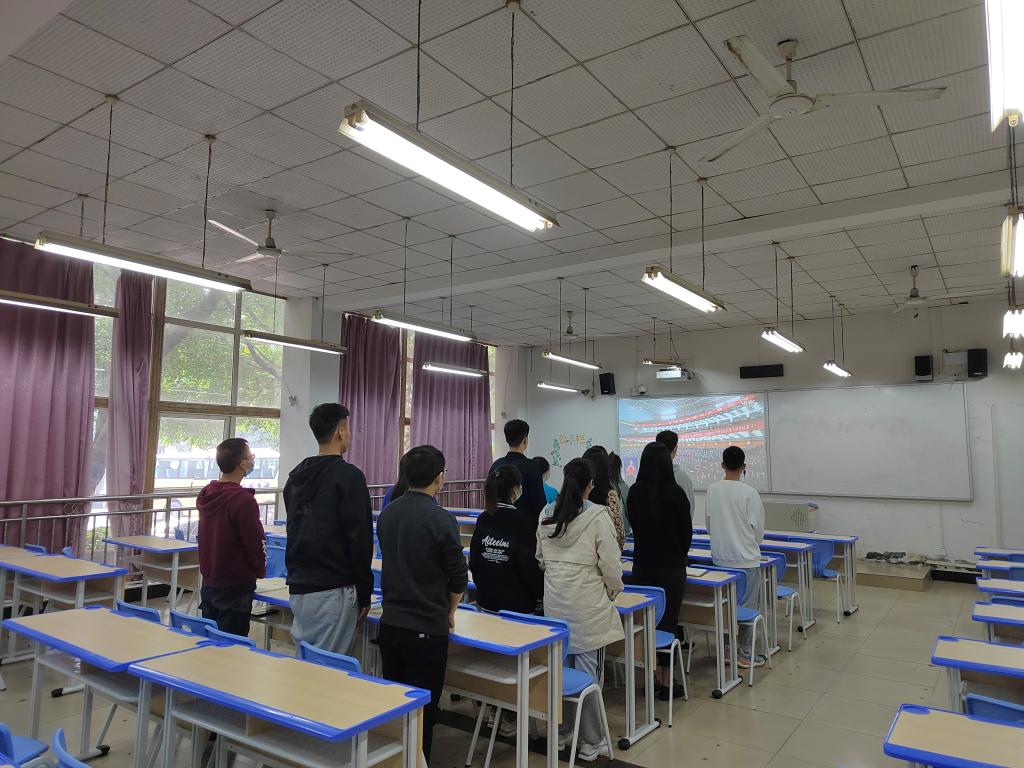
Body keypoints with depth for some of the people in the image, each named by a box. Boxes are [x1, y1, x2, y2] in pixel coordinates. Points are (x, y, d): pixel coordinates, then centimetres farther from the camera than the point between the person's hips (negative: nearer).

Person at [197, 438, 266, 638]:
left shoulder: (205, 495, 4)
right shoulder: (243, 499, -22)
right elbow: (255, 542, -17)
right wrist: (260, 571, 2)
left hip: (208, 582, 8)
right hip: (236, 587, -8)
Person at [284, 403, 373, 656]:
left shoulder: (295, 477, 11)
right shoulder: (348, 476, -13)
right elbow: (360, 538, -15)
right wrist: (364, 594, -6)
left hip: (297, 589, 8)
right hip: (334, 591, -8)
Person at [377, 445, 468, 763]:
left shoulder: (387, 514, 1)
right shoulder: (441, 519, -17)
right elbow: (458, 577, -9)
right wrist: (449, 612, 9)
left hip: (389, 622, 6)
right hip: (426, 629, -6)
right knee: (422, 711, 6)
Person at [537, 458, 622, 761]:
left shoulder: (546, 514, 2)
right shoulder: (598, 515, -14)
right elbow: (611, 563, -10)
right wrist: (613, 591, 7)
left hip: (554, 600, 5)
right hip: (587, 603, -5)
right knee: (588, 671, 5)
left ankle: (560, 730, 31)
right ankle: (590, 743, 16)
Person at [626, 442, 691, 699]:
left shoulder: (634, 492, -3)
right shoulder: (674, 492, -14)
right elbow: (686, 530, -2)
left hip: (642, 564, 4)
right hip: (671, 566, -3)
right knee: (668, 620, 5)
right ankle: (666, 683, 11)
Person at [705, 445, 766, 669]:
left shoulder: (712, 490, -3)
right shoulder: (749, 493, -15)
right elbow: (758, 529, -7)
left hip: (720, 557, 4)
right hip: (746, 558, -4)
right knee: (747, 607, 7)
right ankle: (744, 655, 14)